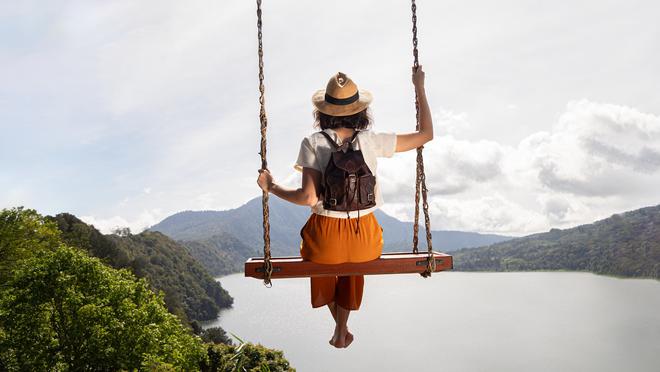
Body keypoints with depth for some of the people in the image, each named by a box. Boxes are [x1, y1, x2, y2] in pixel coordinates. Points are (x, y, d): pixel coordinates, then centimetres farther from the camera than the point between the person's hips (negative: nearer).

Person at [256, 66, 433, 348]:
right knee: (353, 263, 39)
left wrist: (272, 187, -1)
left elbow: (308, 198, -17)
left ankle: (341, 327, 44)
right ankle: (341, 331, 44)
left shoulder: (313, 143, -11)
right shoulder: (370, 141, -8)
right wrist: (419, 88, 9)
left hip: (325, 237, -1)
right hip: (364, 237, 1)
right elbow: (426, 134, 1)